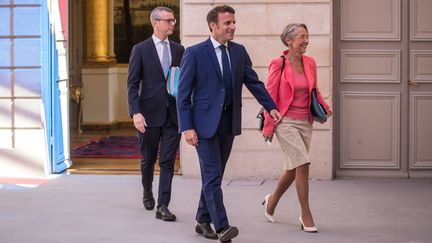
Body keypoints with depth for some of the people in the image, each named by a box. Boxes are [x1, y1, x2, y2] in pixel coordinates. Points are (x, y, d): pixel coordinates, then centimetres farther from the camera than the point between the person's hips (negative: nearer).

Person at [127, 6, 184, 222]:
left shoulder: (178, 50, 9)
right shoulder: (140, 50, -1)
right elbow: (132, 84, -4)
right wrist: (135, 112, -15)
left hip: (173, 114, 2)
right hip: (150, 114, -2)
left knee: (168, 161, -4)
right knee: (148, 159, 12)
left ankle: (162, 206, -4)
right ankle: (147, 192, 37)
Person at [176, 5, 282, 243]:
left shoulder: (239, 52, 7)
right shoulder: (194, 53, -8)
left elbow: (254, 82, 10)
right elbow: (183, 94, -8)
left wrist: (271, 107, -3)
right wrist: (186, 127, -14)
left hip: (229, 122, 5)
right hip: (205, 122, -5)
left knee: (214, 175, 12)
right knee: (212, 175, -8)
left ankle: (203, 221, 23)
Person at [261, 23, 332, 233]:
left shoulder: (310, 63, 6)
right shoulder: (278, 64, -11)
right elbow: (269, 96, -8)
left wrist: (325, 108, 1)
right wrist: (268, 127, -8)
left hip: (305, 122, 6)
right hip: (286, 122, -6)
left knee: (293, 169, 13)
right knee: (303, 164, -16)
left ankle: (272, 201, 39)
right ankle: (306, 215, -5)